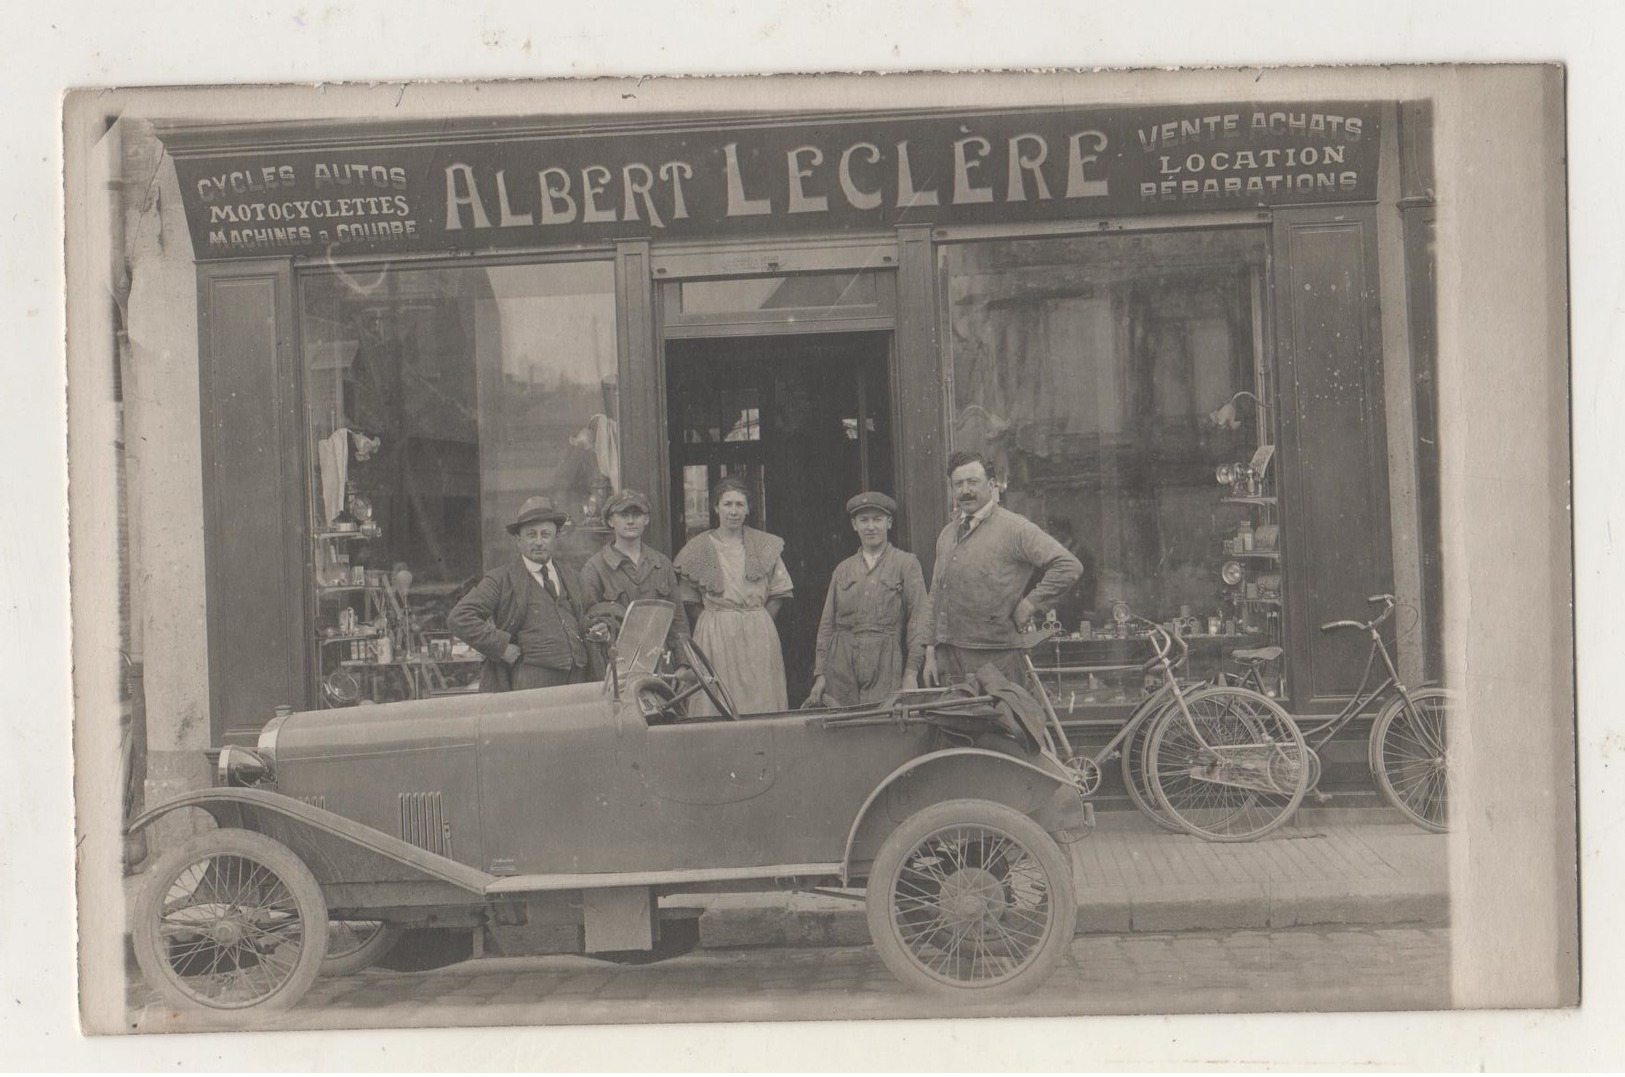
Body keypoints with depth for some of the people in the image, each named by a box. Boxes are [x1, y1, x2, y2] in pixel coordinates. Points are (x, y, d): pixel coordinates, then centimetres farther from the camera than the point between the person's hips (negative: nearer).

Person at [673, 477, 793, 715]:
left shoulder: (765, 545, 7)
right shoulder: (698, 549, 4)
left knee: (762, 700, -1)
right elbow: (690, 600, 7)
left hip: (759, 635, 1)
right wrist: (719, 624, -2)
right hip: (714, 635, -1)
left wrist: (757, 623, 0)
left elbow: (778, 593, 9)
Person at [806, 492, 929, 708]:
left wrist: (911, 673, -8)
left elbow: (918, 619, -1)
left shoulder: (906, 564, 4)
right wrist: (820, 674, 7)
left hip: (885, 667, -3)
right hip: (842, 667, 3)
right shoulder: (842, 570, 14)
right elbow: (827, 625, 15)